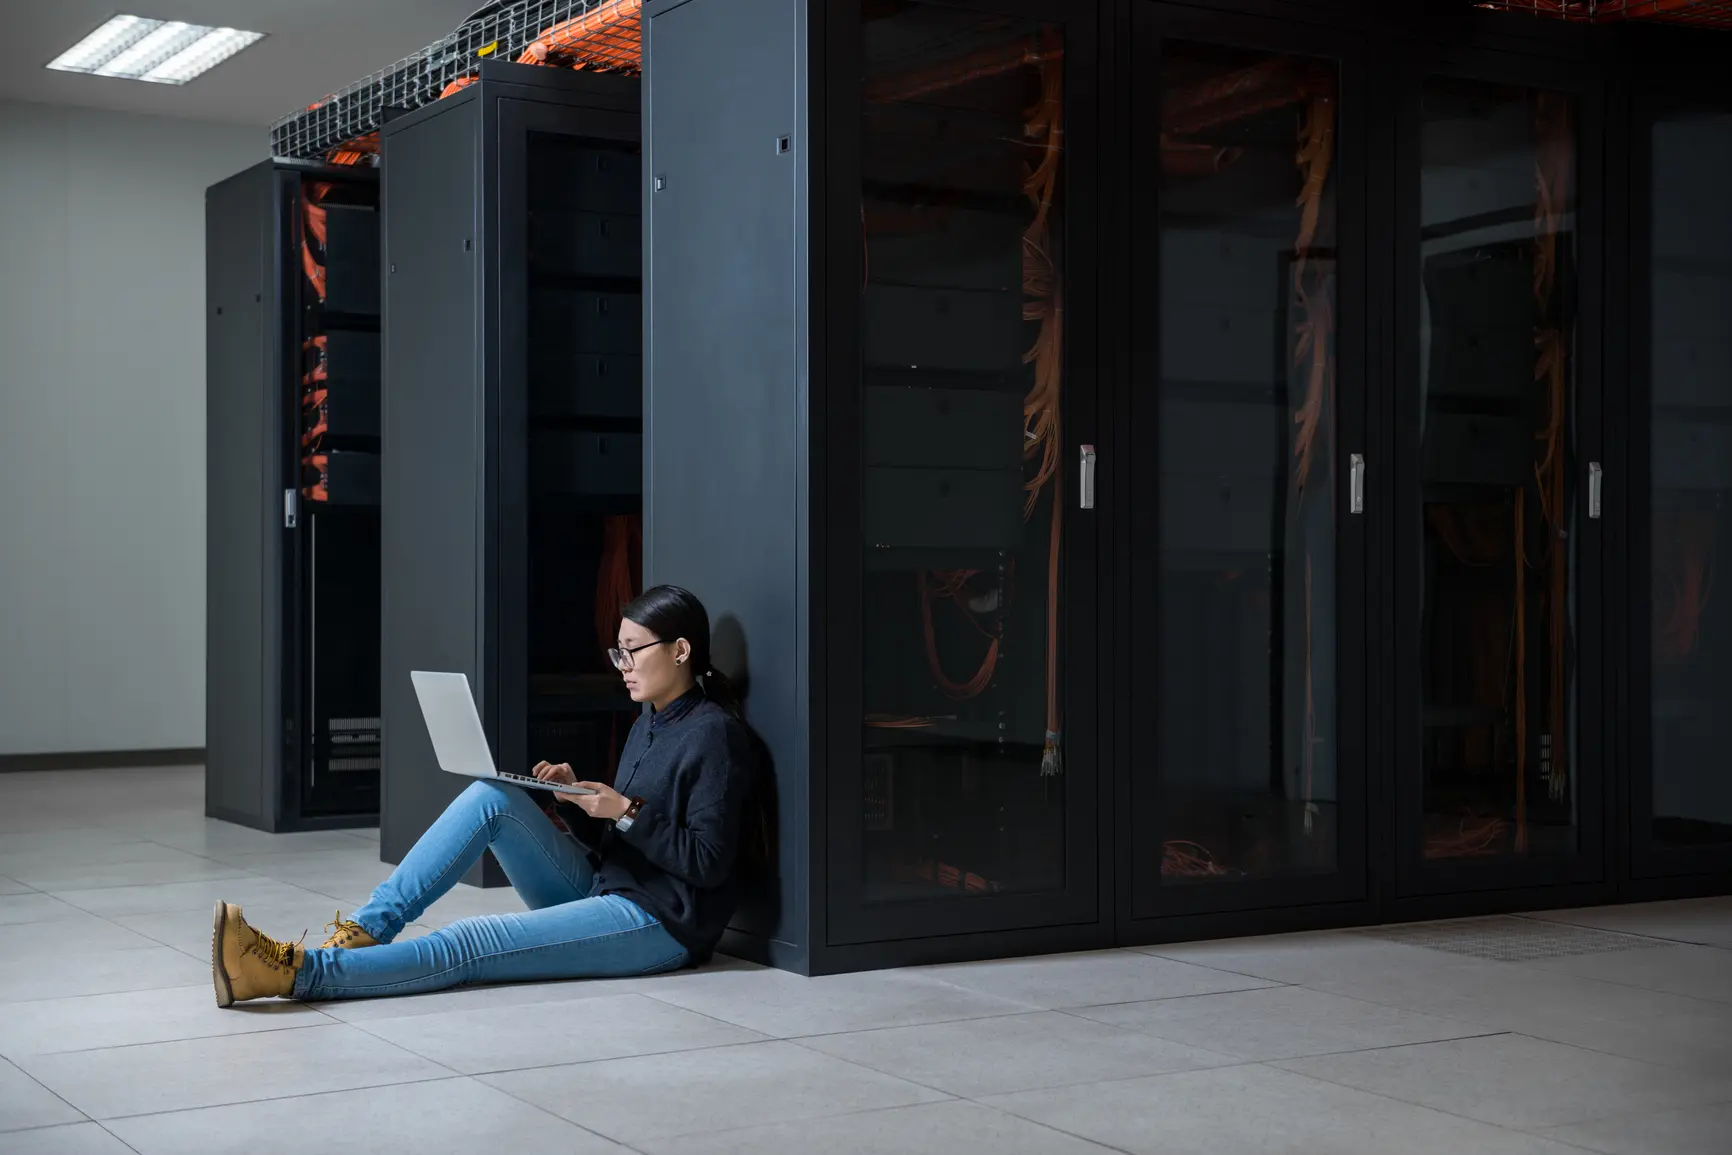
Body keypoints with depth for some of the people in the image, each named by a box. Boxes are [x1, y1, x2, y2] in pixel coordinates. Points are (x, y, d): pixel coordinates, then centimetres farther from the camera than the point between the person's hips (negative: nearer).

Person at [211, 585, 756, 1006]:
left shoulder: (715, 733, -11)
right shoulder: (647, 725, 16)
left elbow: (709, 862, -18)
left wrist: (627, 812, -20)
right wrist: (575, 797, 0)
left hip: (660, 923, -9)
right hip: (601, 890, 9)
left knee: (469, 944, -25)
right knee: (492, 797, -11)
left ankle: (300, 972, -34)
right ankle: (363, 930, -17)